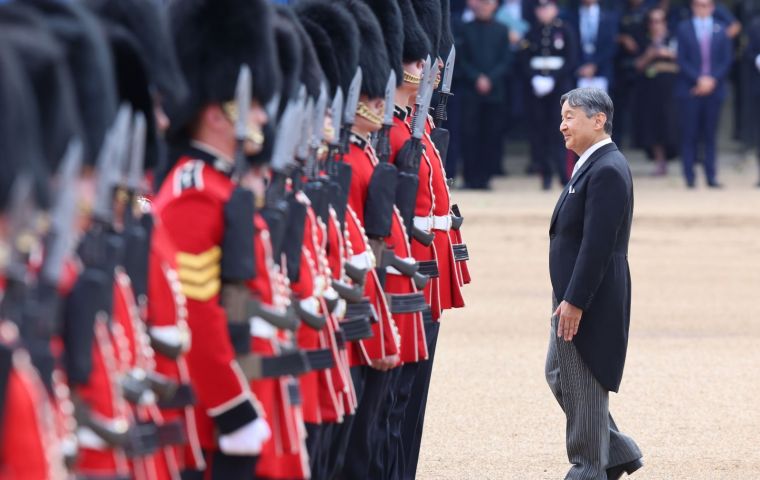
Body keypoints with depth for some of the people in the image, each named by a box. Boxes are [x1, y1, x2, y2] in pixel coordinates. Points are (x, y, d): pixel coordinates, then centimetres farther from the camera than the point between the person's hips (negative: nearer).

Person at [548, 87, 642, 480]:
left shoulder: (607, 171, -20)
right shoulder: (593, 165, 13)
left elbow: (597, 244, -24)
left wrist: (574, 302, -24)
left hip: (590, 300, -11)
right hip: (574, 297, 11)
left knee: (585, 386, -1)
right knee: (558, 375, 17)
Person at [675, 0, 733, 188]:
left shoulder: (720, 30, 9)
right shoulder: (684, 28, 4)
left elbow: (727, 60, 6)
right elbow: (682, 60, -1)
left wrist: (712, 80, -8)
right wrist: (698, 79, -12)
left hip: (714, 88, 1)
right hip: (690, 89, -1)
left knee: (710, 135, 3)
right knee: (689, 135, -3)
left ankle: (711, 176, 6)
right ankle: (689, 177, 0)